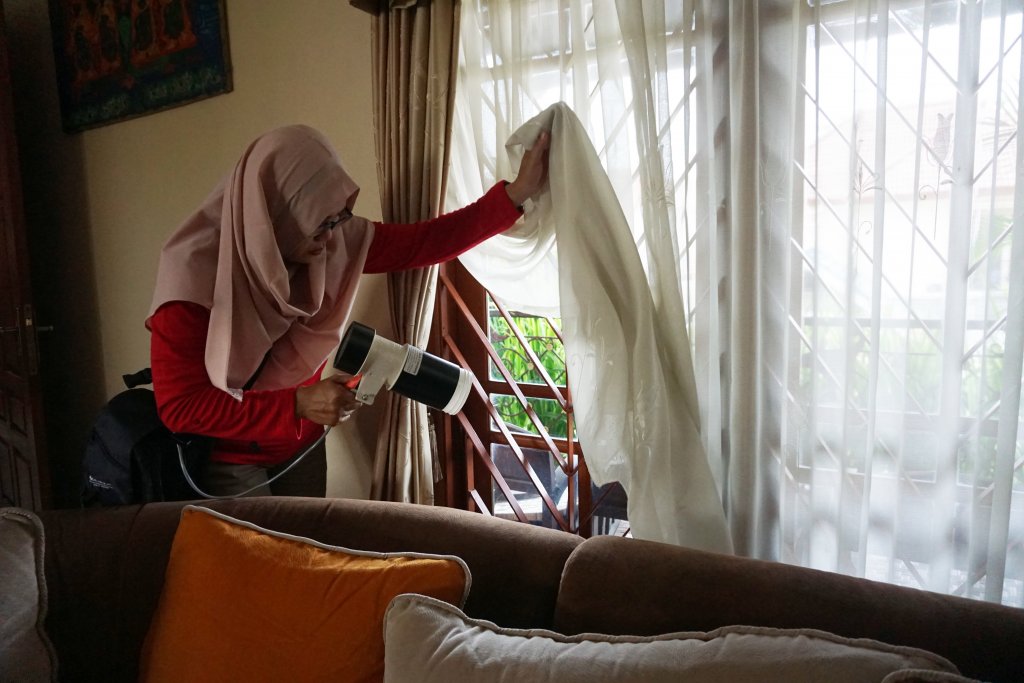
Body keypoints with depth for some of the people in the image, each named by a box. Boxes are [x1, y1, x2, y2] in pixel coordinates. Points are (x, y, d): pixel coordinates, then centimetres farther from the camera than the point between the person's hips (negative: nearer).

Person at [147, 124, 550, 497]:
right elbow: (181, 408, -27)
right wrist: (298, 404, -34)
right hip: (228, 459, -5)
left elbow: (423, 242, -10)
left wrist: (516, 193, -17)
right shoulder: (194, 275, -28)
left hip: (302, 445, 5)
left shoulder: (335, 240, -15)